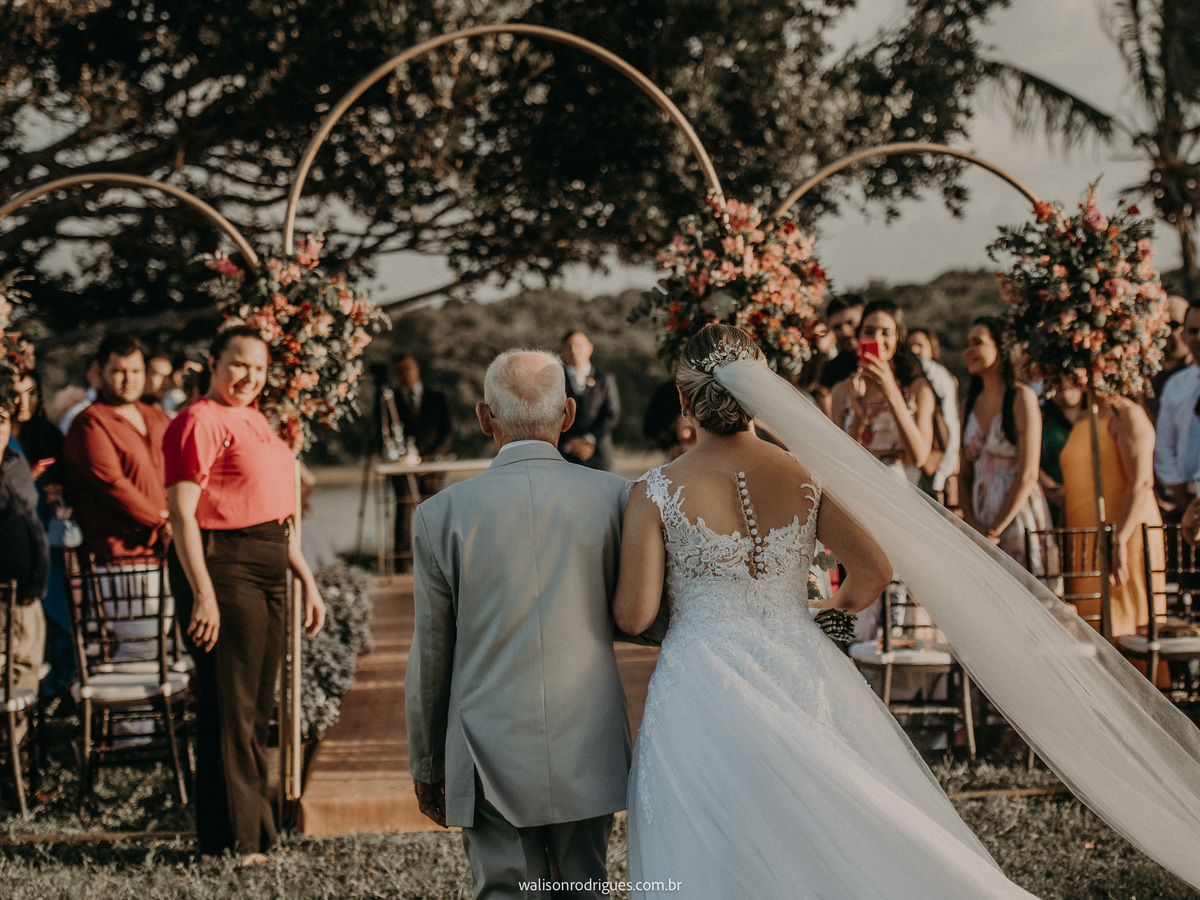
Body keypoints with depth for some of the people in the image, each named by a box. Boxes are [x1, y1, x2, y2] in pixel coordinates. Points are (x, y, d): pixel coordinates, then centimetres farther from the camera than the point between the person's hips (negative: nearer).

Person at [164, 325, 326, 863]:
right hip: (222, 570, -9)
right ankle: (229, 843, 1)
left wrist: (307, 580, 21)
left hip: (266, 574, 9)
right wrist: (202, 593, -24)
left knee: (256, 710, 14)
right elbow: (181, 513, -17)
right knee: (228, 710, -5)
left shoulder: (254, 423, 19)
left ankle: (253, 834, 22)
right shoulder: (199, 423, -10)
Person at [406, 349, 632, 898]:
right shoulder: (613, 497, -4)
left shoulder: (442, 515, -6)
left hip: (491, 762, -1)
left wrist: (425, 766, 12)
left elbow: (430, 658, 1)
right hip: (588, 751, 2)